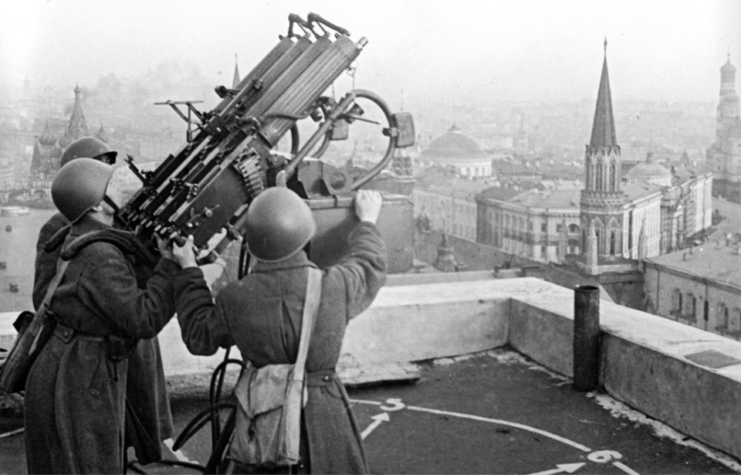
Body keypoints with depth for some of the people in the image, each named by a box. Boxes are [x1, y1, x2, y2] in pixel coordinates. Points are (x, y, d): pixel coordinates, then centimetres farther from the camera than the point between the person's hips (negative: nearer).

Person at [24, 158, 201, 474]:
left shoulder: (94, 245, 9)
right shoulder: (101, 257, -21)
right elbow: (143, 319, -24)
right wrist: (173, 263, -18)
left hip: (87, 379, 9)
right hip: (77, 387, -9)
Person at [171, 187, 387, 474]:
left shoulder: (235, 300, -13)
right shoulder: (333, 286, -16)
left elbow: (198, 338, 7)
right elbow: (370, 265, 7)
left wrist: (190, 271, 15)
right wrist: (367, 221, 26)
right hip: (323, 419, -1)